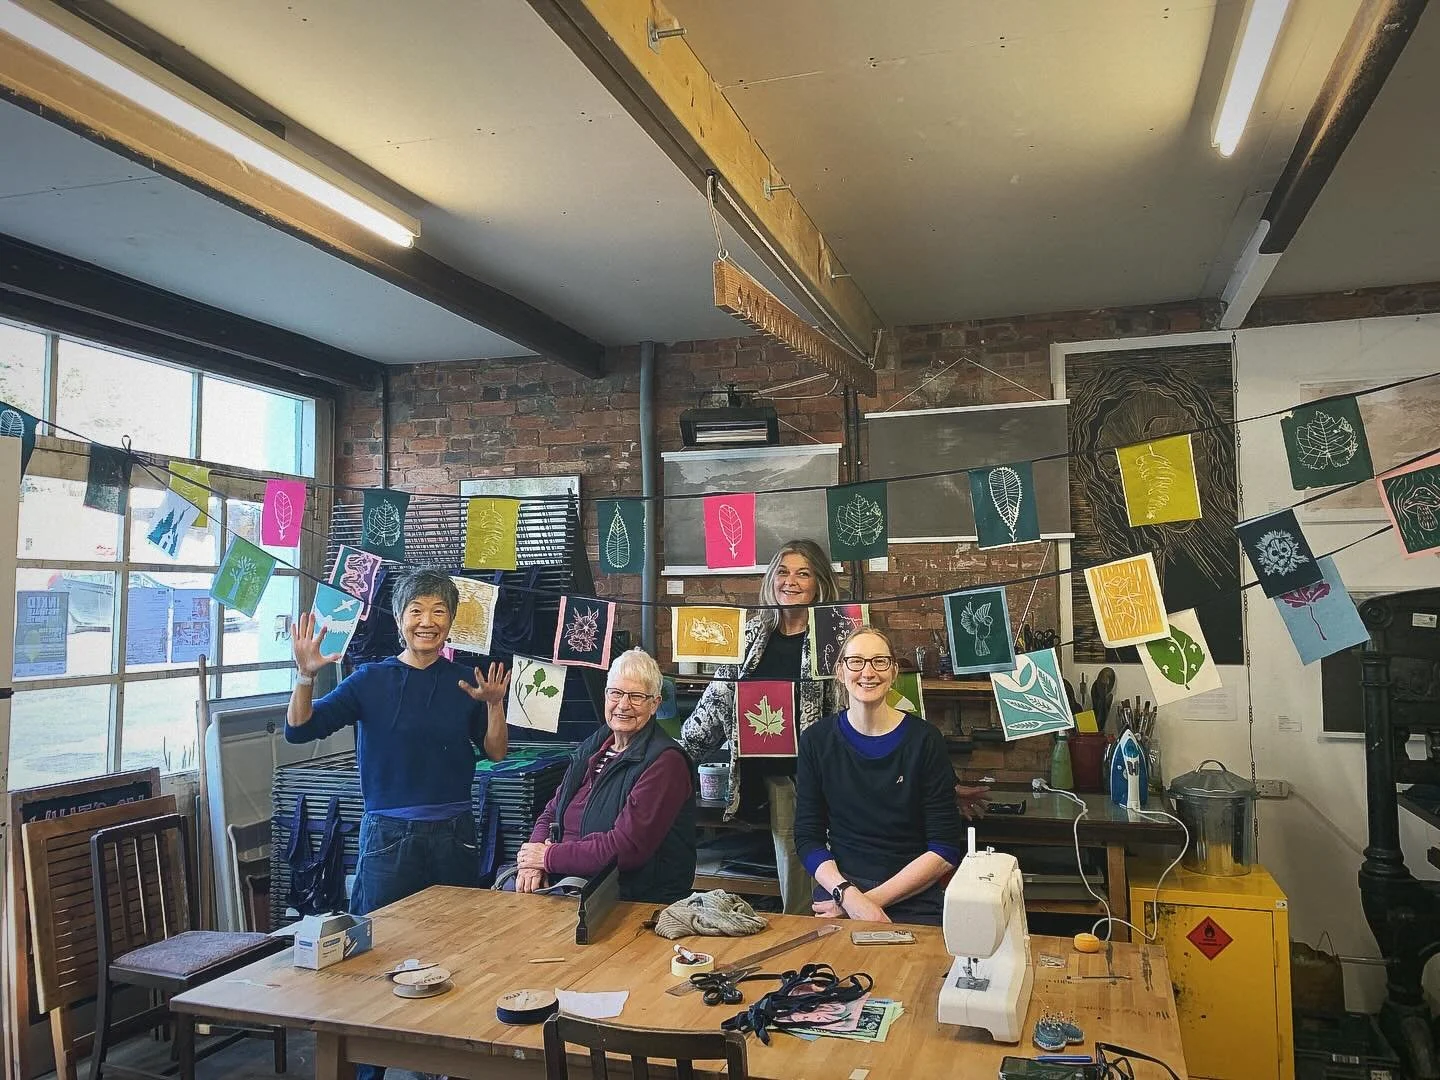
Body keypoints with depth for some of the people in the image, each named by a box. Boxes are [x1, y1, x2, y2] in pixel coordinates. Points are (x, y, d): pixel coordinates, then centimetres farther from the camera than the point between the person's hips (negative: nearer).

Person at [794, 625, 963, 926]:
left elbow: (945, 850, -3)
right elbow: (808, 839, 2)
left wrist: (873, 898, -12)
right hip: (838, 887, 0)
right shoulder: (816, 740, 3)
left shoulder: (925, 740, -2)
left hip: (914, 900, 0)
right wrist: (848, 895, -15)